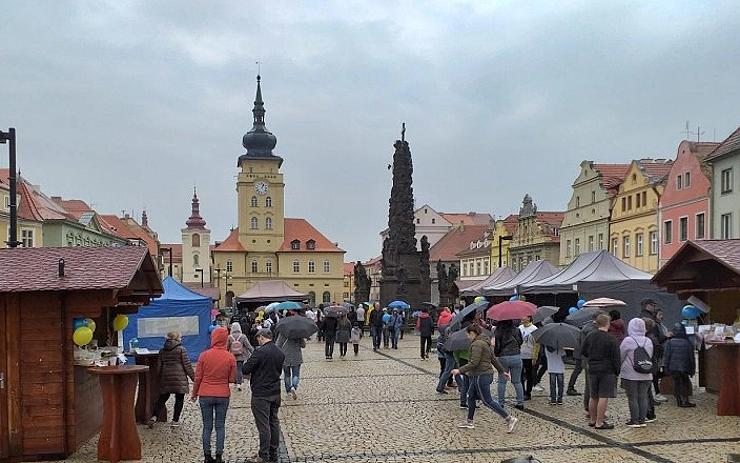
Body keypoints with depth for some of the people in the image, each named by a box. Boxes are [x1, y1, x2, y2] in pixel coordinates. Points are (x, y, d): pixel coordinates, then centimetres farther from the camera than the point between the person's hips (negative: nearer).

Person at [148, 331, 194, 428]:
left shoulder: (162, 351, 9)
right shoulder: (181, 349, -6)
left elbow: (159, 366, 12)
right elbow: (187, 365, -7)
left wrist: (160, 378, 22)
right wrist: (193, 377, -1)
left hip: (165, 377, 5)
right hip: (179, 378, -5)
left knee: (162, 398, 12)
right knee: (179, 399, 5)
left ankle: (154, 417, -3)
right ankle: (175, 420, 7)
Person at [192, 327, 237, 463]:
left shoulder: (204, 355, -9)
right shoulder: (230, 357, -7)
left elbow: (198, 377, -3)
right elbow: (232, 379, -2)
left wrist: (194, 393, 10)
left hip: (205, 395, 0)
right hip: (223, 395, 0)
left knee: (207, 427, 9)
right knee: (220, 426, 9)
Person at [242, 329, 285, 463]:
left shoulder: (260, 352, -17)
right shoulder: (280, 353, 6)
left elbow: (245, 369, -16)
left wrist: (251, 373, 5)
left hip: (261, 393, -7)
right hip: (275, 392, 7)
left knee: (263, 424, -2)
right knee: (274, 422, 13)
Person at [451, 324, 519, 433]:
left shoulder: (477, 344, -17)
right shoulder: (484, 343, 14)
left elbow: (474, 363, -23)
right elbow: (494, 359, 19)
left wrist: (460, 370, -19)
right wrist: (502, 371, 24)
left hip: (481, 376, -11)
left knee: (487, 401, -6)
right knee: (471, 397, 18)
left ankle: (510, 419, -5)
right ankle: (469, 422, 27)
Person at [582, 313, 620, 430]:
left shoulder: (589, 337, 5)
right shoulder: (611, 340, -13)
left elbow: (583, 352, 15)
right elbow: (615, 358, -11)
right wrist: (617, 372, 0)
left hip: (592, 370, 6)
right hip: (607, 371, -6)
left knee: (593, 397, 15)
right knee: (604, 397, -2)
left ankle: (592, 419, 26)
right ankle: (599, 423, -1)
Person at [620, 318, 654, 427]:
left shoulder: (628, 341, -13)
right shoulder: (648, 341, 1)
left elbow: (620, 356, -5)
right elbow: (650, 357, 10)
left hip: (630, 375, -4)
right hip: (646, 375, 4)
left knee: (632, 398, 2)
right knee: (643, 397, 10)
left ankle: (634, 420, 4)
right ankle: (642, 420, 13)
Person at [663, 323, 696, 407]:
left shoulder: (670, 342, -6)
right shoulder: (688, 343, -5)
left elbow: (666, 356, -4)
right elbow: (691, 357, 1)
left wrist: (666, 367, 4)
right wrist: (692, 369, 10)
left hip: (673, 368, 0)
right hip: (684, 368, 0)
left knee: (676, 383, 9)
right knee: (685, 383, 9)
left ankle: (679, 401, 12)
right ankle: (685, 401, 2)